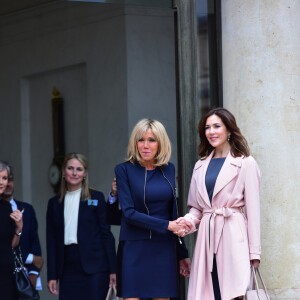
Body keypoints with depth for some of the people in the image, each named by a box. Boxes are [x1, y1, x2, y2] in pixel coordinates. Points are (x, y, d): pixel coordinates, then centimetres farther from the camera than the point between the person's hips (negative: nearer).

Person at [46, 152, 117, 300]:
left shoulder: (96, 198, 4)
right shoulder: (54, 203, 12)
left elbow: (106, 233, 2)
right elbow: (52, 241, 12)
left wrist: (113, 269, -3)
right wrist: (52, 275, 6)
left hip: (94, 267, -3)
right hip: (67, 268, 3)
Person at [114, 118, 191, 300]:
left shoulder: (168, 169, 9)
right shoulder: (125, 170, -2)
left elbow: (173, 211, 14)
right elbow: (129, 212, -10)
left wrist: (182, 253, 14)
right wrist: (166, 225, -14)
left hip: (164, 248, 3)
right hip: (134, 249, -3)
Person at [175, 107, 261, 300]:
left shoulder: (245, 163, -1)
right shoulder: (201, 166, 16)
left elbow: (252, 209, -4)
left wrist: (254, 251, -6)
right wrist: (188, 221, -4)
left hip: (232, 236, -5)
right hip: (207, 236, 5)